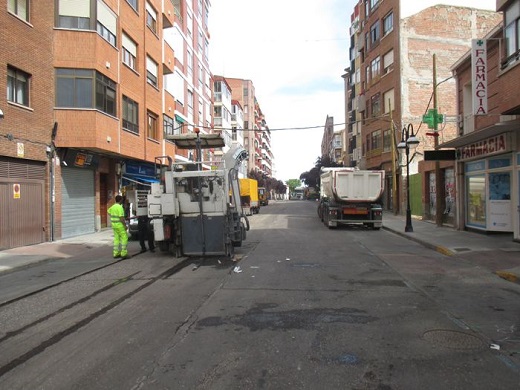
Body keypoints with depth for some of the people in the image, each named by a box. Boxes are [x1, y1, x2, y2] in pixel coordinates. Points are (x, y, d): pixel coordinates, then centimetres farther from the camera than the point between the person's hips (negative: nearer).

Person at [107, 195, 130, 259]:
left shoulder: (112, 207, 9)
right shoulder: (120, 207, -18)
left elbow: (109, 212, 30)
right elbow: (121, 218, -22)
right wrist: (125, 225, -16)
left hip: (114, 224, 9)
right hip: (120, 225, -9)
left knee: (116, 238, 13)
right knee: (124, 238, -4)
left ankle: (116, 253, 15)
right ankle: (124, 254, -7)